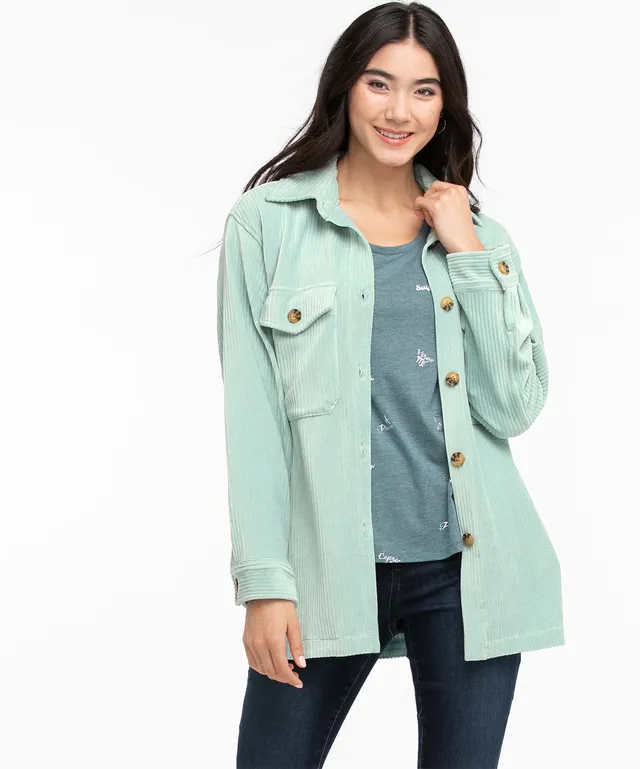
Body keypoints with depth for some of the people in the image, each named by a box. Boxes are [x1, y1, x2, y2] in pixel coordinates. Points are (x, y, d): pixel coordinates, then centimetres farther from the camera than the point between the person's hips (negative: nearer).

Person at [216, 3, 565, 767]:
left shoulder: (480, 236, 9)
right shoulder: (267, 221, 0)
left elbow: (514, 409, 0)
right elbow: (252, 415, -3)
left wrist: (465, 255, -5)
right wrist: (264, 582, -8)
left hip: (467, 569, 2)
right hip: (329, 569, -2)